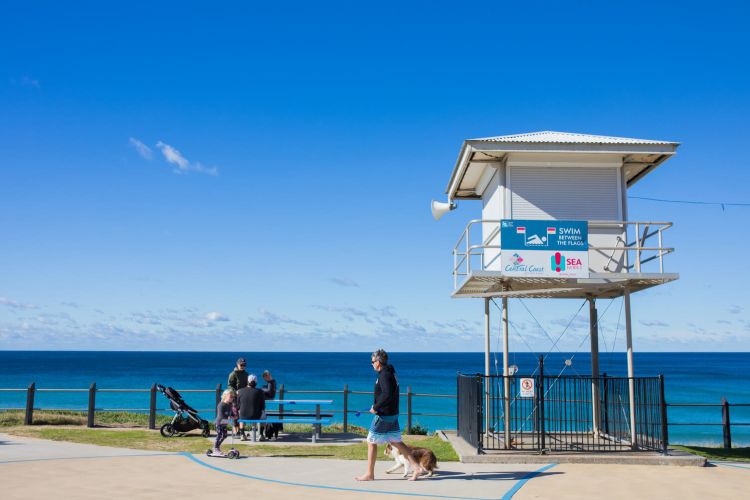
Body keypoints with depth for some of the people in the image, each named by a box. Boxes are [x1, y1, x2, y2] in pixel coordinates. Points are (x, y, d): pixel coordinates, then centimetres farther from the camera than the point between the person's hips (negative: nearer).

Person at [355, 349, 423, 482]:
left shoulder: (384, 375, -18)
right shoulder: (391, 373, 13)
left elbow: (387, 395, -30)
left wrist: (375, 408, -20)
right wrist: (377, 405, 16)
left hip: (383, 415, -9)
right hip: (393, 414, 9)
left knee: (371, 442, 2)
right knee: (396, 442, 13)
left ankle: (369, 474, 11)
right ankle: (416, 467, 8)